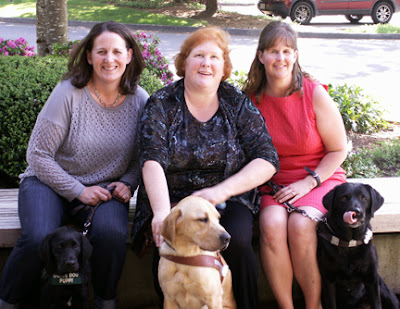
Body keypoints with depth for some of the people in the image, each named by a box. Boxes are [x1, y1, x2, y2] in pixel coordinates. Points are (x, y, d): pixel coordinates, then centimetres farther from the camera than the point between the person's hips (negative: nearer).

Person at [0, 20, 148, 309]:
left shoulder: (140, 100, -4)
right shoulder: (68, 94, -14)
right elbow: (38, 155, -11)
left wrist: (128, 183, -8)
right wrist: (78, 190, -15)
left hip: (106, 188, 2)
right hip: (51, 181, -2)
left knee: (112, 233, -30)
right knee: (38, 239, -29)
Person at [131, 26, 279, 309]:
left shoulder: (238, 104, 3)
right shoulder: (162, 104, 1)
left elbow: (268, 160, -3)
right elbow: (152, 160, -12)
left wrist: (222, 190, -16)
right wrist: (162, 212, -28)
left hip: (229, 198, 1)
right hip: (171, 198, 0)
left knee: (236, 241, -28)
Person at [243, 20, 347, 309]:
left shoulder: (315, 93, -6)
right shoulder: (252, 98, 1)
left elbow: (338, 150, -1)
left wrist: (308, 182, -13)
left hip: (320, 178, -2)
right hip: (272, 182, 2)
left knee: (299, 224, -31)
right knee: (272, 223, -30)